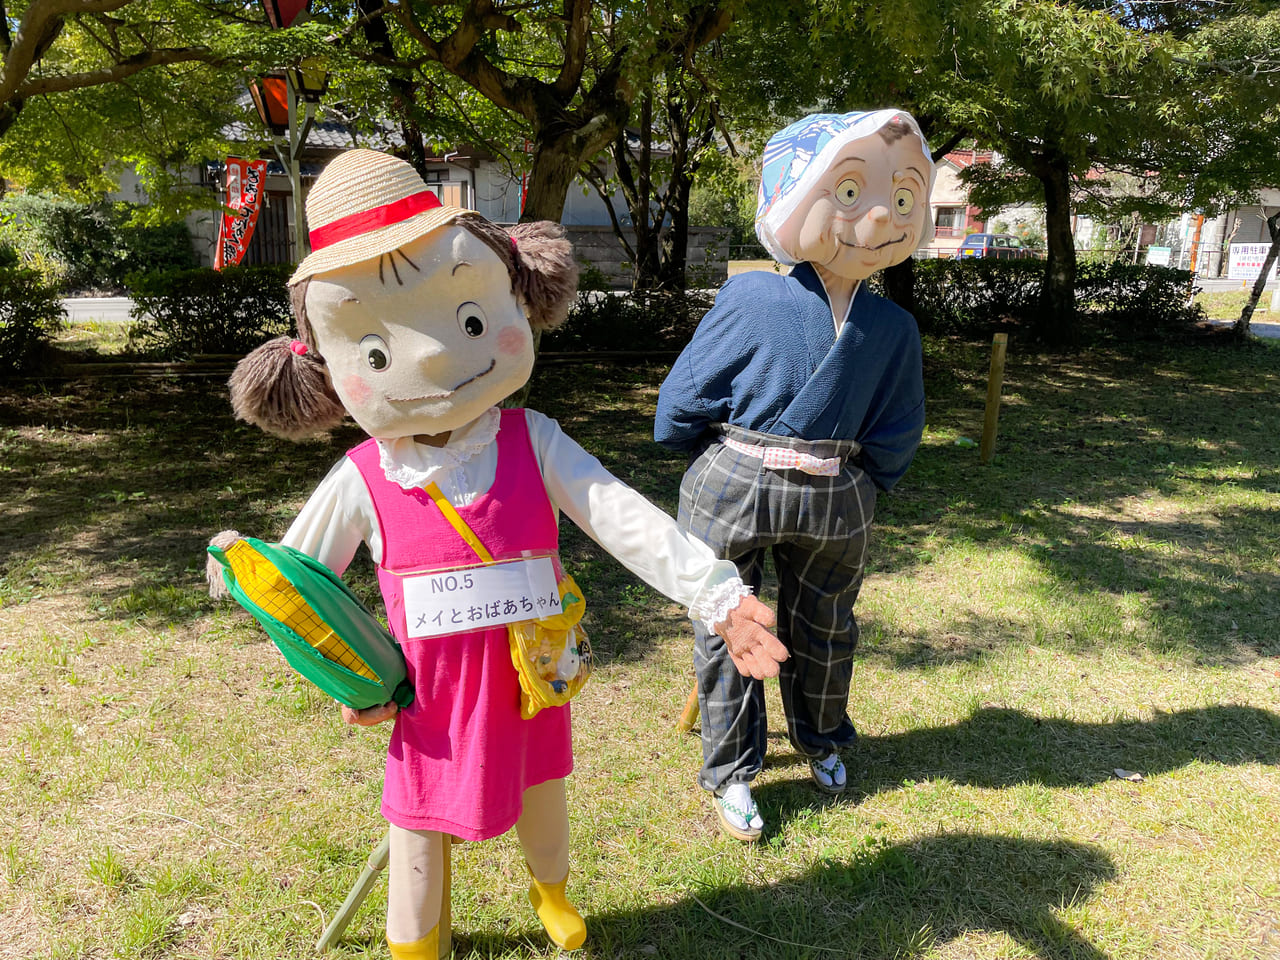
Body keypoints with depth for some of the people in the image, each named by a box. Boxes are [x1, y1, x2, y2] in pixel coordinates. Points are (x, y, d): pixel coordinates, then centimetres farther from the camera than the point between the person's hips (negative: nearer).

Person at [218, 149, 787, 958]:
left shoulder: (533, 445, -13)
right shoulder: (361, 481, -12)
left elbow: (628, 520, -18)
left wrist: (717, 595, -25)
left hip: (531, 678, 1)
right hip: (433, 695, -1)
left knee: (540, 788, 25)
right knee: (422, 816, 16)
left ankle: (552, 889, 58)